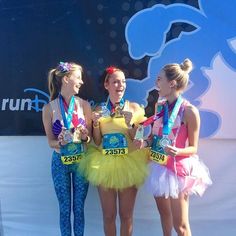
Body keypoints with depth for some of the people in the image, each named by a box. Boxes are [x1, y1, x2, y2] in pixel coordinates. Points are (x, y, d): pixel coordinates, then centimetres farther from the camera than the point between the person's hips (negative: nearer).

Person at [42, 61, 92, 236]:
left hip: (81, 161, 1)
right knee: (65, 209, 11)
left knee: (79, 207, 12)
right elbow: (51, 141, -4)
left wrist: (84, 136, -20)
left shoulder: (84, 105, -4)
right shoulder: (49, 108, -8)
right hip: (60, 162, -1)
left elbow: (90, 136, 2)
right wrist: (60, 141, -25)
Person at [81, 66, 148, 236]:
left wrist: (130, 123, -18)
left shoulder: (134, 107, -2)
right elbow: (97, 142, 5)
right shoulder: (99, 110, 3)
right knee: (108, 215, 11)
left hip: (128, 165, -1)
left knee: (126, 215, 10)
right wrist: (96, 123, -11)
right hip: (105, 166, 1)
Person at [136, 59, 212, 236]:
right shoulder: (160, 106, 2)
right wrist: (145, 142, -7)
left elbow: (193, 148, -11)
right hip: (158, 167, 6)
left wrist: (178, 151, -31)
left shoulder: (189, 111, -17)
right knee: (164, 212, 21)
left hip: (177, 170, -6)